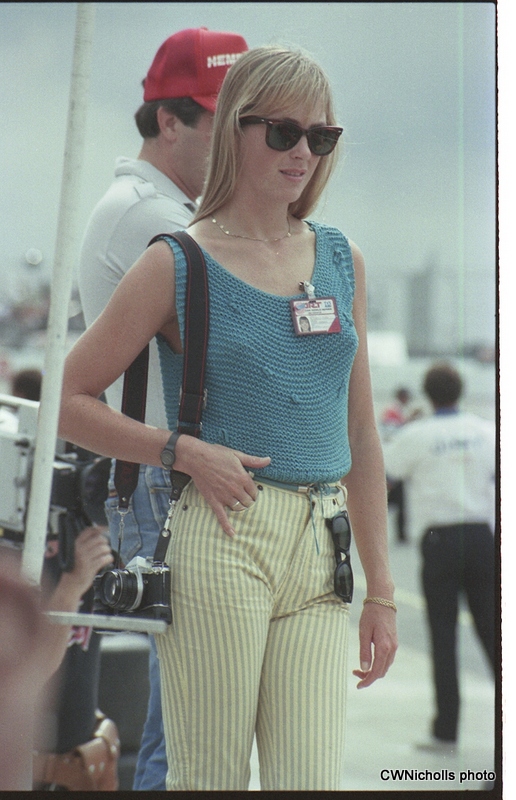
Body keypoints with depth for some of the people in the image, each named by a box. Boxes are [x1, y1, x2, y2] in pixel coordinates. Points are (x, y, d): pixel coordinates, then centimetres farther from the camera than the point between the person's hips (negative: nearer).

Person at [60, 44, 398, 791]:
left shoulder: (342, 260, 14)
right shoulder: (177, 263, 1)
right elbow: (68, 401, 3)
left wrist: (380, 590, 15)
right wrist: (184, 450, -9)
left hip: (321, 556, 4)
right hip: (221, 541, -4)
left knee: (314, 780, -1)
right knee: (209, 779, 0)